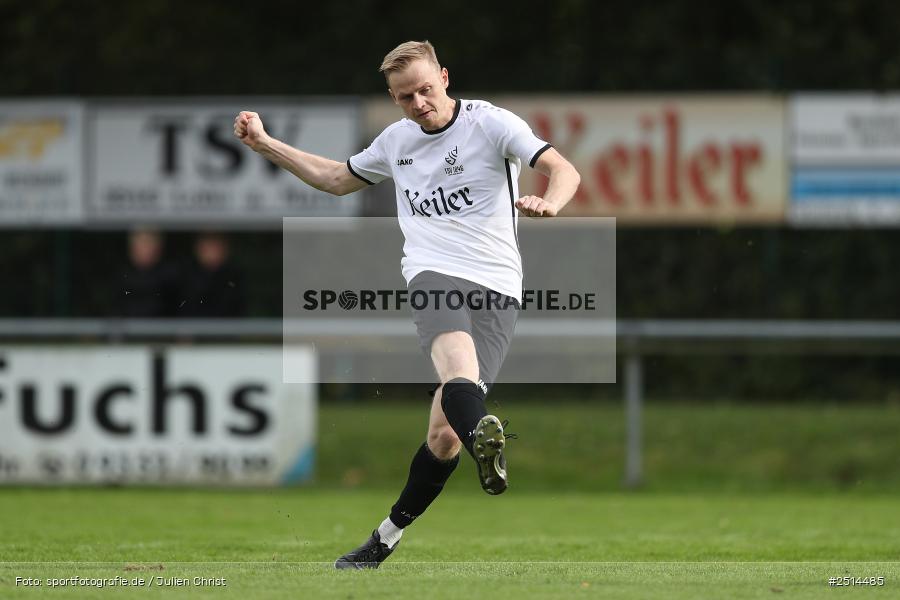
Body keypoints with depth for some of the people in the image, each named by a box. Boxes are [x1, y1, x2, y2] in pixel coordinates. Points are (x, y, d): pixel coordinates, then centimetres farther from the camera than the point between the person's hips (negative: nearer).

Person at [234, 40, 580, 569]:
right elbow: (336, 178, 38)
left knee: (445, 435, -8)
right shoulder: (397, 140, 20)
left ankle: (388, 537, 12)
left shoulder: (490, 122, 3)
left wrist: (549, 203, -30)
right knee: (457, 357, -36)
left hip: (497, 288, -2)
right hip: (434, 273, 2)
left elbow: (564, 170, -8)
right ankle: (483, 435, -69)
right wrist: (265, 143, 34)